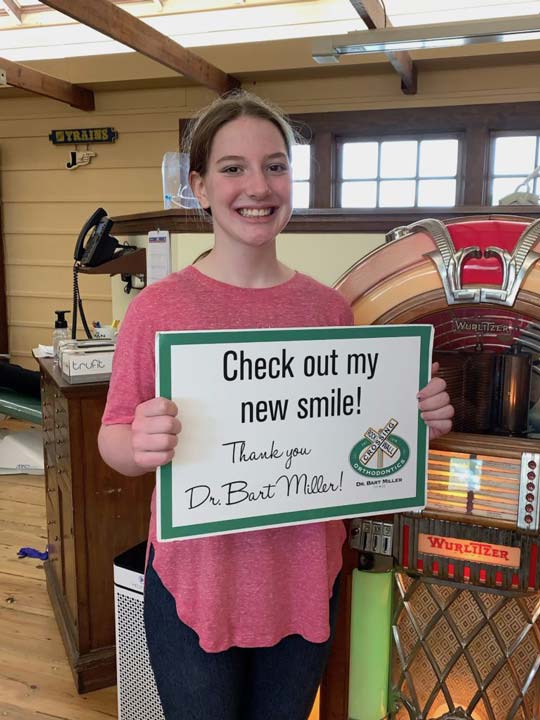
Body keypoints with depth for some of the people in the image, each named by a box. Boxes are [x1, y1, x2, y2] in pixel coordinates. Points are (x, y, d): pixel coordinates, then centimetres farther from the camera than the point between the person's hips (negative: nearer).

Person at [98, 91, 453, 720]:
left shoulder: (328, 308, -3)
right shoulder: (158, 308, -12)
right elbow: (113, 440, -6)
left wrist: (415, 422, -9)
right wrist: (140, 445, -28)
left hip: (305, 581, 3)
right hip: (196, 578, -2)